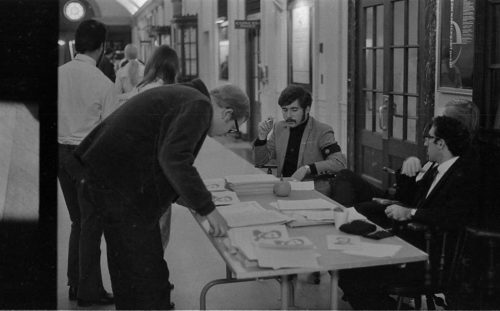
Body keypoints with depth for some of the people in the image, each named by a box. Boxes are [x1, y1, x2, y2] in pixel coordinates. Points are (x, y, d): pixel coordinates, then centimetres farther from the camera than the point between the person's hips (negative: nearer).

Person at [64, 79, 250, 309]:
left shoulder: (181, 96, 18)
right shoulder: (198, 105, -12)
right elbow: (173, 157, -27)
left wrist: (190, 199, 27)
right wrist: (207, 208, -22)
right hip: (122, 190, -10)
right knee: (147, 275, -4)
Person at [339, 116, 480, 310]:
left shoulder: (465, 175, -12)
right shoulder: (436, 169, 16)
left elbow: (454, 219, -26)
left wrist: (410, 213, -22)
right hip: (410, 240, 9)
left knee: (354, 278, -20)